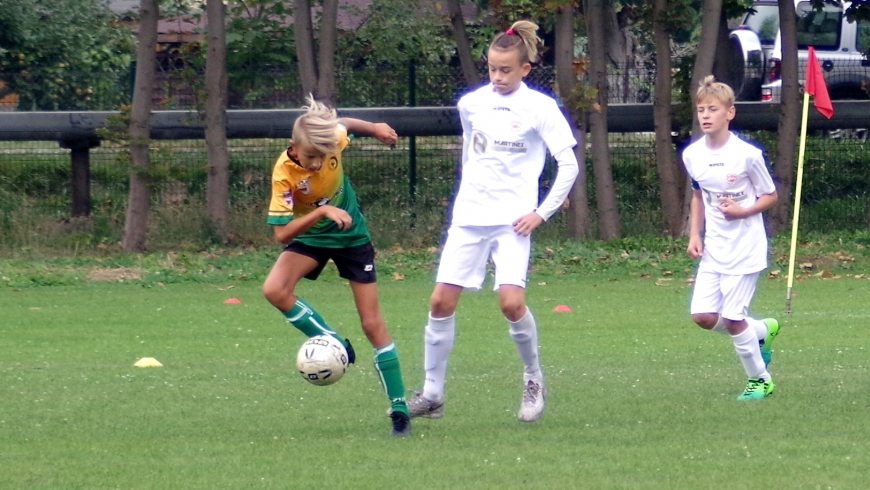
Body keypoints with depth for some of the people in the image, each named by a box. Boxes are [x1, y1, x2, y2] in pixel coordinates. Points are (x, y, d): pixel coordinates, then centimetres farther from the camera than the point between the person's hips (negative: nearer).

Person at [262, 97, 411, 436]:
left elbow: (346, 125, 4)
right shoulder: (284, 173, -31)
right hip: (310, 236, -1)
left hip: (352, 236, 1)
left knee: (372, 324, -1)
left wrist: (374, 127, -8)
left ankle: (399, 408, 6)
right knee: (274, 290, -29)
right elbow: (281, 233, -33)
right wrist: (322, 212, -44)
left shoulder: (334, 139, -22)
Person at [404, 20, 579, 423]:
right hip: (468, 217, 4)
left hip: (512, 220, -4)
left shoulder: (539, 109, -6)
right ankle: (432, 392, 9)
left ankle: (533, 379, 4)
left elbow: (568, 166, -5)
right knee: (441, 301, -2)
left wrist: (542, 213, -9)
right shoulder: (472, 104, 7)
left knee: (511, 302, -20)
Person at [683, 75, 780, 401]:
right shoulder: (692, 155, 2)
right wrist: (695, 234, 9)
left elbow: (770, 196, -4)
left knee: (732, 318, -7)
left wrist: (742, 211, -20)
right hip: (713, 249, 6)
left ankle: (759, 380, 14)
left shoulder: (747, 155, -14)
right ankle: (762, 331, 24)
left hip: (745, 249, -6)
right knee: (702, 316, -4)